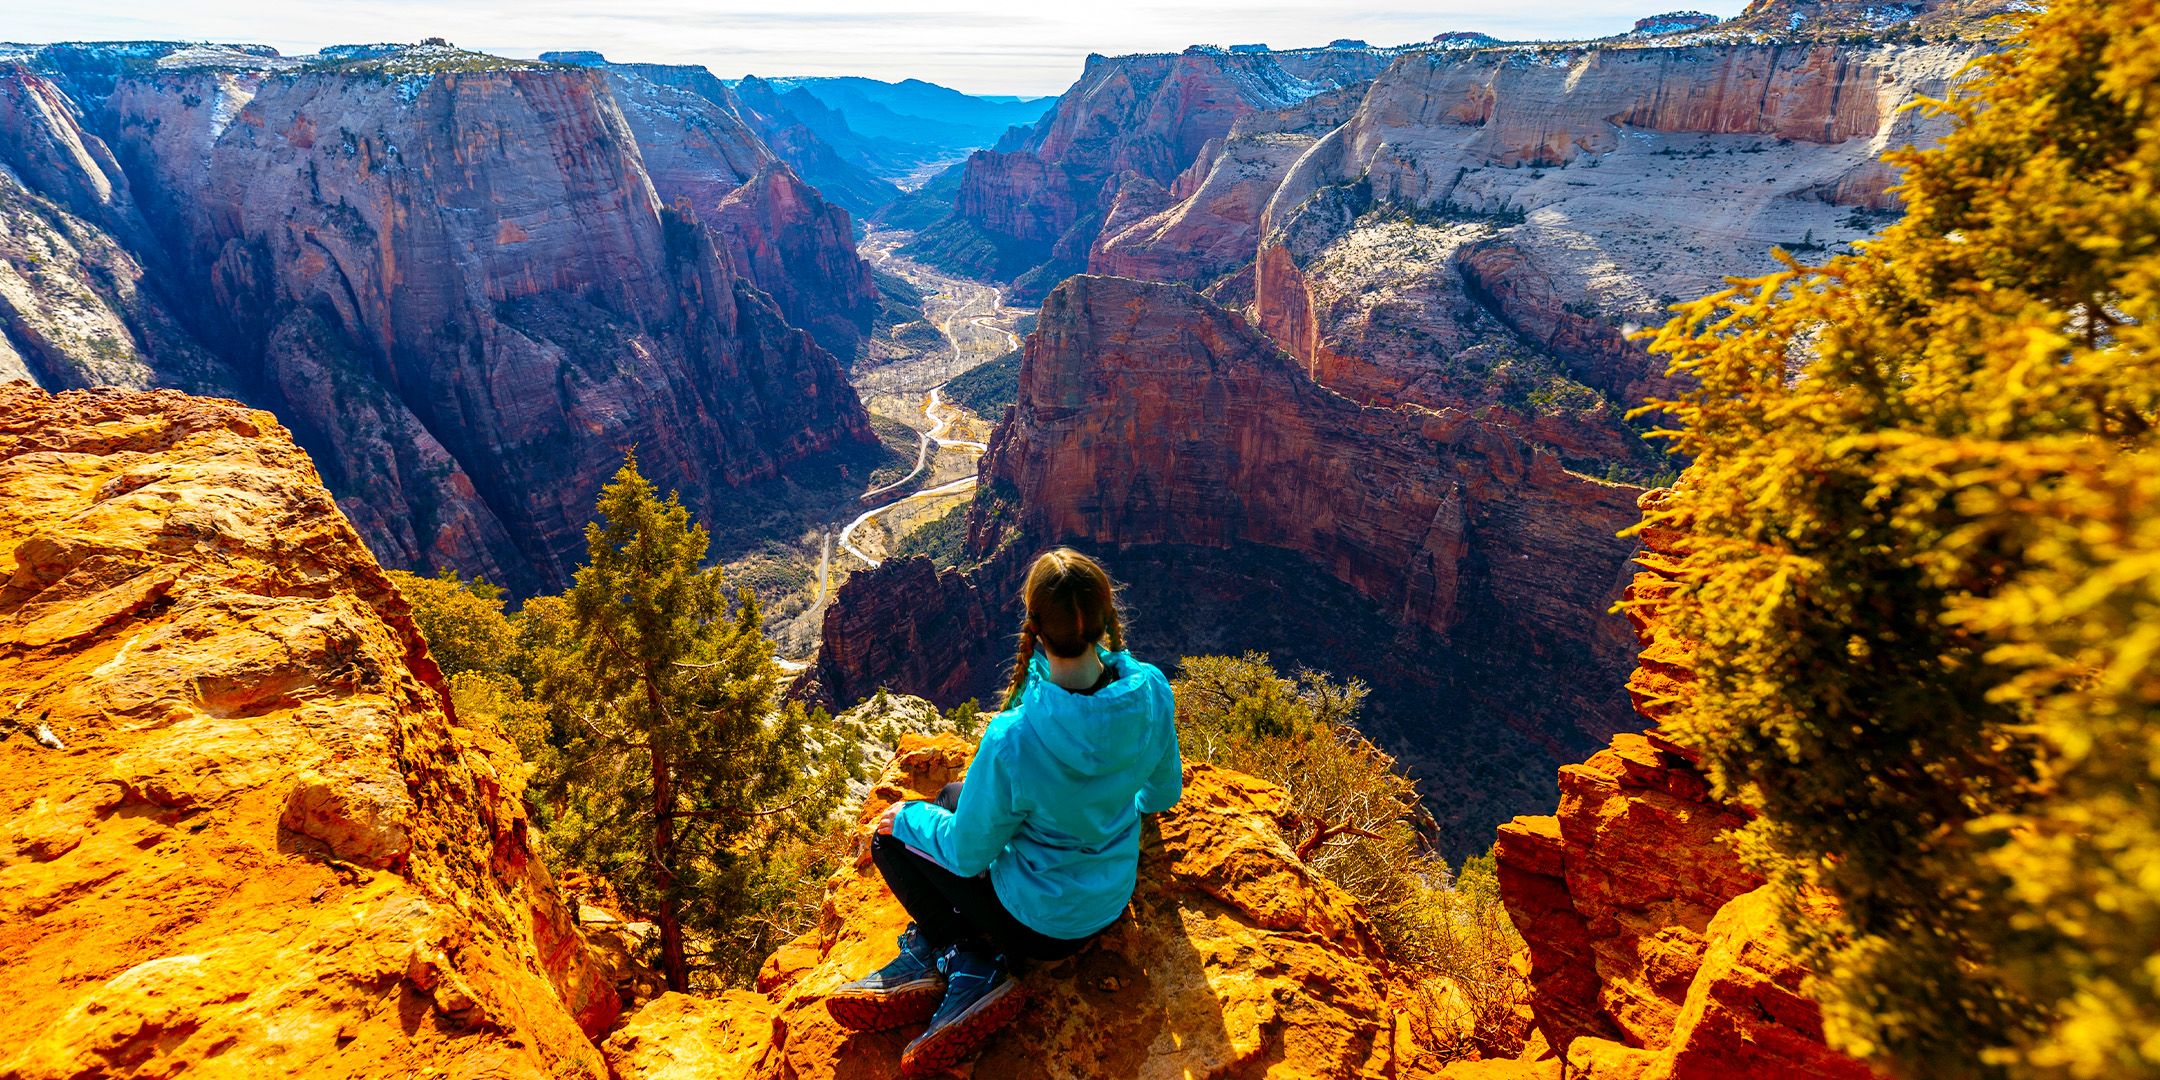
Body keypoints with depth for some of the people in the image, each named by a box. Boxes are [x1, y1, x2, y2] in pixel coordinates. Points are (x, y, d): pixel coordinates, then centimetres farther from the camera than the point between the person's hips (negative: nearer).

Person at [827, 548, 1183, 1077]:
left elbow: (967, 854, -17)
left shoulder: (1012, 741, -35)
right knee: (956, 795, 22)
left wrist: (908, 817, 3)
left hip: (1037, 923, -5)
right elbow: (1163, 793, -1)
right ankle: (933, 949, 16)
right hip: (1113, 901, 5)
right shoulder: (1151, 690, -21)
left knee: (893, 834, 13)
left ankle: (970, 959, 5)